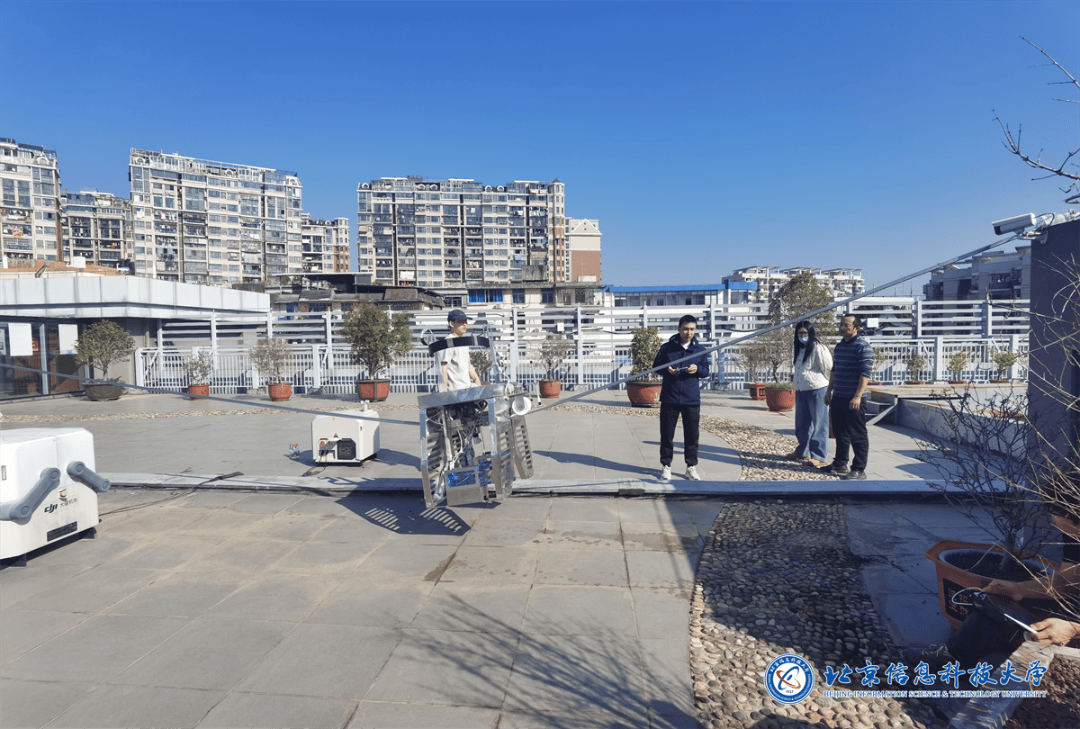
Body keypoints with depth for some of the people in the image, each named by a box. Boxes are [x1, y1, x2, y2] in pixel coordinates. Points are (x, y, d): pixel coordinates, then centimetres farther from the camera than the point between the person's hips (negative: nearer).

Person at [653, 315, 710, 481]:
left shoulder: (700, 349, 6)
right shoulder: (667, 347, 1)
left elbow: (706, 371, 10)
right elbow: (656, 365, 7)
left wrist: (698, 369, -12)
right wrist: (667, 369, -13)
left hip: (692, 399, 1)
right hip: (669, 398, -1)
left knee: (692, 435, 7)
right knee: (667, 434, 5)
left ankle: (691, 467, 19)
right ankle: (666, 466, 16)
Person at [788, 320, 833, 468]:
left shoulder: (818, 349, -13)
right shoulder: (800, 349, 14)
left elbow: (828, 369, -10)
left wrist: (822, 384, -2)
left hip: (817, 391, -8)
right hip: (801, 392, 9)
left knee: (818, 424, -1)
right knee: (802, 424, 15)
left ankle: (819, 456, 6)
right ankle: (803, 452, 28)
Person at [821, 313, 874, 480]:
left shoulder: (863, 347, -11)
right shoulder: (839, 346, 14)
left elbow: (865, 374, -17)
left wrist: (857, 396, -23)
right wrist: (829, 390, 21)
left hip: (853, 399, -8)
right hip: (838, 397, 8)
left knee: (858, 435, -2)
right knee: (840, 433, 15)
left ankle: (859, 470, 4)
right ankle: (840, 465, 25)